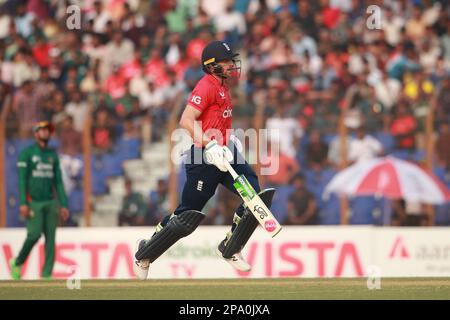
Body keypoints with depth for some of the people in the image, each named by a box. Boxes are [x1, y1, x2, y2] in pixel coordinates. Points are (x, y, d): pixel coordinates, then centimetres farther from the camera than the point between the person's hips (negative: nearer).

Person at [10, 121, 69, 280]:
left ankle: (46, 275, -1)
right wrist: (23, 203, -15)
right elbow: (21, 179, -6)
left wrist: (63, 205, 6)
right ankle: (17, 263, 8)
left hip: (51, 202, 5)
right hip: (33, 202, -5)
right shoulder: (27, 153, 0)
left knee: (51, 237, -3)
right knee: (34, 234, -15)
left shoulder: (53, 155, 15)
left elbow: (58, 181, 15)